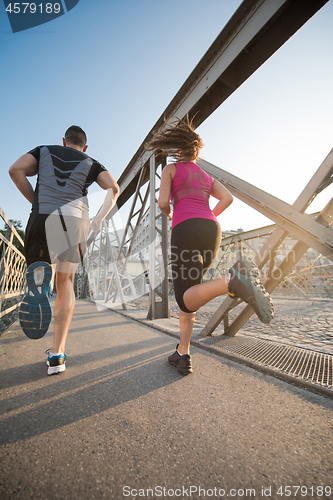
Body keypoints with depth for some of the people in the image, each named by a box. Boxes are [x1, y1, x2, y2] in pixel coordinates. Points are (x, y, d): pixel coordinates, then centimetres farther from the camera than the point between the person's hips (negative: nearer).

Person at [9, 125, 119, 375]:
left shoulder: (44, 151, 23)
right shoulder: (91, 163, 19)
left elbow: (16, 170, 7)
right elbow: (114, 188, 2)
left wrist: (38, 203, 13)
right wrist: (99, 220, 7)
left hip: (42, 219, 1)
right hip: (74, 220, 0)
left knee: (46, 274, 17)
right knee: (65, 283, 11)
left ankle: (39, 273, -24)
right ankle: (57, 354, 7)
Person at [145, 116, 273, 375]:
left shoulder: (170, 169, 19)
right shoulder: (207, 177, 31)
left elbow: (163, 202, 3)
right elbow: (228, 198, 13)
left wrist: (169, 214, 27)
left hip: (187, 231, -5)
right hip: (212, 232, 6)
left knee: (187, 301, -10)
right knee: (187, 292, 15)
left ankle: (234, 280, -37)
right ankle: (183, 355, 11)